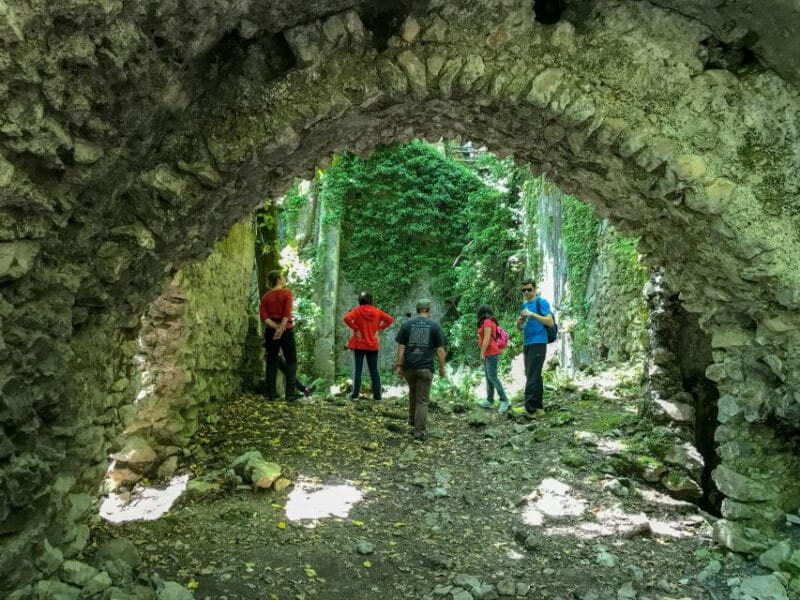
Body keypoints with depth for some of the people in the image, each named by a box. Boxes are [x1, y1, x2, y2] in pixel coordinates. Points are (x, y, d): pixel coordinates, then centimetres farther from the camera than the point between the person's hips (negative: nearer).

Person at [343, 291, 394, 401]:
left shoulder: (357, 310, -8)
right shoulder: (377, 311, 1)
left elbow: (346, 318, -23)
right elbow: (390, 319, 3)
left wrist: (355, 329, -14)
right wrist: (379, 328, 1)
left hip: (359, 344, -2)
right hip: (373, 345, 2)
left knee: (358, 368, 4)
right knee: (374, 369, 8)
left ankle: (355, 394, 5)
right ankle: (377, 395, 8)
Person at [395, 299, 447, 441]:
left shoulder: (407, 324, 3)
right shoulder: (435, 326, 0)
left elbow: (400, 347, 1)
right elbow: (440, 349, -2)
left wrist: (399, 365, 5)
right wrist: (442, 367, 6)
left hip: (408, 367, 3)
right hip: (425, 368, -2)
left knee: (413, 392, 28)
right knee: (422, 401, 2)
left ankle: (412, 419, 39)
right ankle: (419, 433, 0)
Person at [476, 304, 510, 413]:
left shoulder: (487, 322, -11)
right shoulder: (490, 322, 18)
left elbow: (487, 339, -16)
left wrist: (482, 353, -14)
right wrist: (484, 353, 13)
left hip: (491, 353, -10)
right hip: (489, 354, 10)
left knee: (492, 376, -13)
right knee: (488, 377, 9)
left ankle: (504, 400, -13)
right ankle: (489, 400, 10)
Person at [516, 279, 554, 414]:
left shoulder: (541, 302, -3)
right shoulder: (524, 305, 19)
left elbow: (550, 322, -12)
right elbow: (519, 328, 22)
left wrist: (533, 314, -19)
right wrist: (520, 320, -1)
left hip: (538, 342, -8)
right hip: (526, 343, 8)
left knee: (532, 375, -12)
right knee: (534, 375, 10)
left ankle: (529, 407, -14)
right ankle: (538, 406, 15)